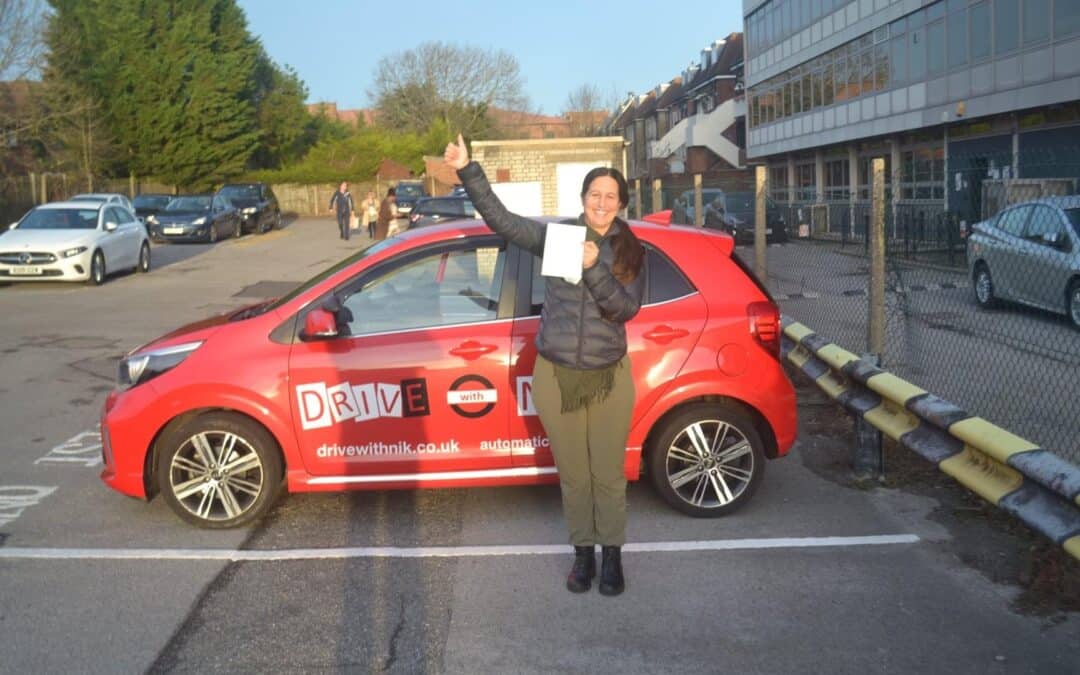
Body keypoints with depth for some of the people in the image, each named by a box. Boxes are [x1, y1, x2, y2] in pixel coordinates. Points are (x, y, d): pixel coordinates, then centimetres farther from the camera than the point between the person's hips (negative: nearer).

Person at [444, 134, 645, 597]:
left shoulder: (630, 252, 1)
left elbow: (626, 307, -11)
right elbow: (499, 218, -4)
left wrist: (594, 267, -23)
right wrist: (467, 170, -12)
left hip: (609, 379, 0)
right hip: (556, 377, 0)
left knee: (608, 475, 7)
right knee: (573, 475, 12)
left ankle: (612, 555, 27)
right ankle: (583, 552, 30)